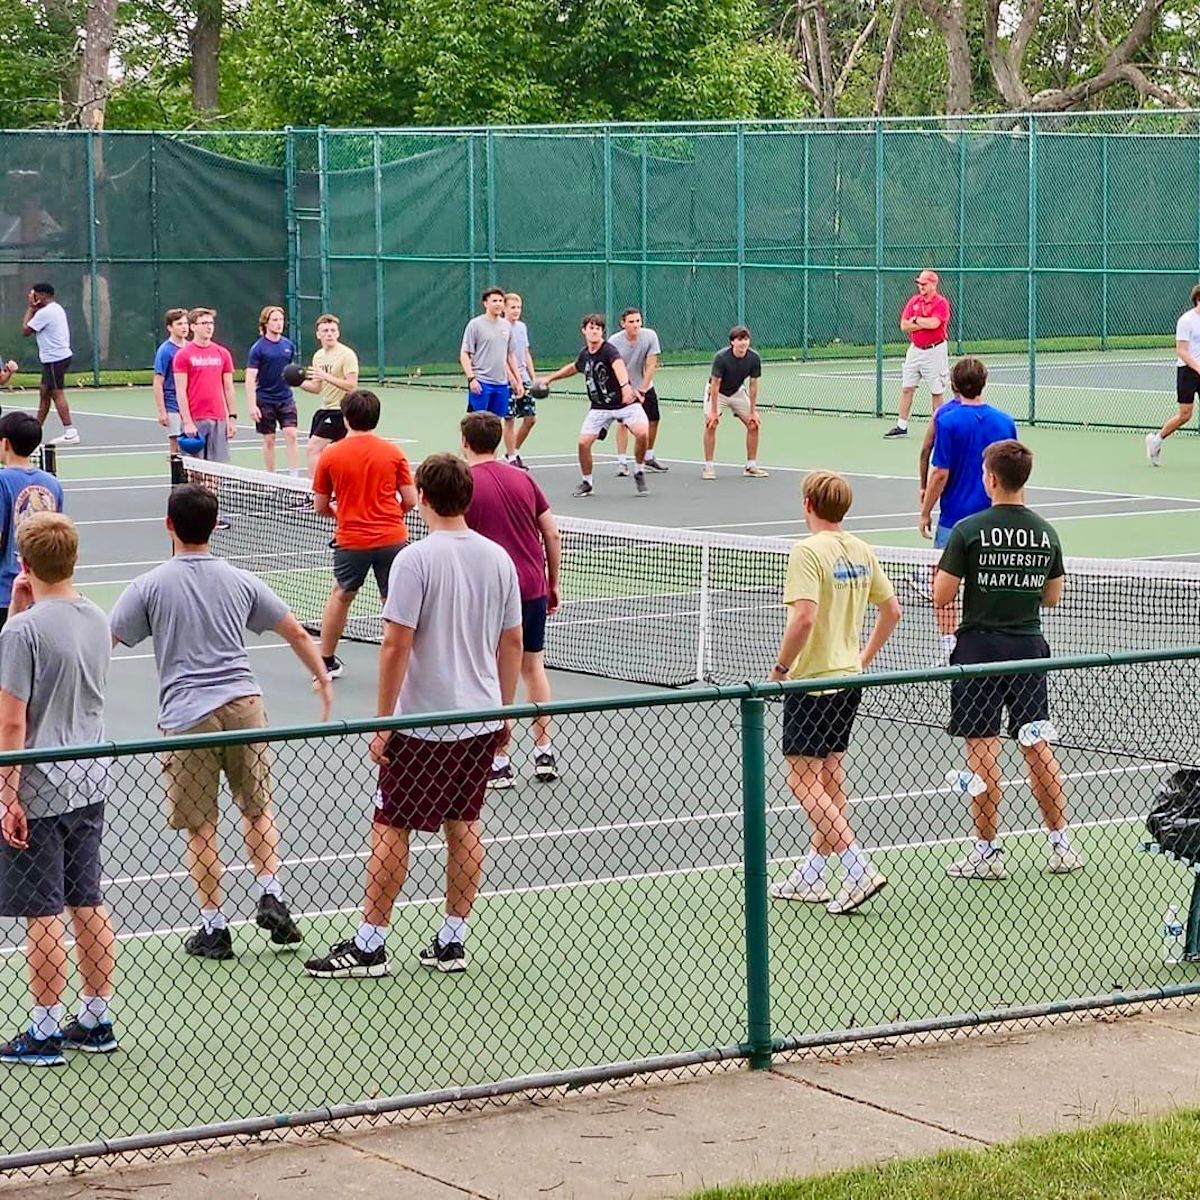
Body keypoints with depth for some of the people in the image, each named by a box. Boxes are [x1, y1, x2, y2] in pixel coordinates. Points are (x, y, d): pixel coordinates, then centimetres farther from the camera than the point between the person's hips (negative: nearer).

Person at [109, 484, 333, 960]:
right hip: (243, 704, 3)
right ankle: (271, 894, 7)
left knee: (200, 828, 5)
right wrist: (323, 679, 29)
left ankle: (213, 927, 8)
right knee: (258, 810, 19)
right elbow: (297, 634, 15)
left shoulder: (150, 586, -2)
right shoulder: (240, 581, 8)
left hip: (187, 716, -3)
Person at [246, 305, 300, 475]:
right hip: (265, 400, -3)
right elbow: (250, 379, -11)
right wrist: (252, 406, -18)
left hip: (286, 399, 3)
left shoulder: (289, 345, 6)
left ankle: (294, 476, -9)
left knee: (291, 435, -9)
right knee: (269, 440, 4)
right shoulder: (258, 348, -8)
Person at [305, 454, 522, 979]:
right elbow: (513, 642, 9)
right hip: (481, 719, 6)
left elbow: (396, 646, -17)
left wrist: (382, 723, -11)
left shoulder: (415, 560, -15)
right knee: (464, 827, 12)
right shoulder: (498, 557, 3)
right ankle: (452, 940, 16)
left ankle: (369, 944, 6)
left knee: (391, 829, 2)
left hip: (422, 720, -6)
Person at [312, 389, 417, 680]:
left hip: (351, 540, 1)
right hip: (392, 539, -1)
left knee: (341, 595, 21)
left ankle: (325, 662, 29)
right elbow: (410, 500, 1)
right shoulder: (393, 453, 0)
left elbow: (320, 506, 7)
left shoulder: (330, 456, 0)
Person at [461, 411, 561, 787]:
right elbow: (552, 534, 8)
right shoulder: (523, 478, 7)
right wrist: (553, 583, 17)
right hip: (534, 587, 5)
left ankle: (500, 763, 4)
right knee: (533, 666, 15)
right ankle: (544, 753, 18)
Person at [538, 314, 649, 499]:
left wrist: (626, 386, -63)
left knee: (642, 433, -27)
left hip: (625, 402, -5)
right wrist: (550, 378, 33)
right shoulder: (584, 354, 2)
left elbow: (619, 365, -42)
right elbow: (574, 367, 28)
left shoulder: (608, 350, -19)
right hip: (599, 408, 5)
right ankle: (587, 483, 13)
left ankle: (639, 473, -1)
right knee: (583, 442, -11)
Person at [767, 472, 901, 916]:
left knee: (805, 782, -4)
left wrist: (780, 666, -15)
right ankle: (811, 876, 21)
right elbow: (892, 610, 13)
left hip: (811, 681, -8)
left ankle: (859, 870, -14)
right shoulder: (862, 551, 7)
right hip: (848, 679, 8)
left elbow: (805, 616, -27)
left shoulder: (808, 551, -17)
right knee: (830, 777, 14)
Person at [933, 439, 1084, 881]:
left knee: (982, 753, 0)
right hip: (1029, 645, 4)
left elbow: (942, 596, -10)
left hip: (980, 644, -4)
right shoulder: (1046, 533, 3)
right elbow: (1053, 597, 12)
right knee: (1038, 748, 11)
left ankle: (987, 852, 4)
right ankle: (1061, 845, 15)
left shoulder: (969, 530, -11)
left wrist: (942, 574, 11)